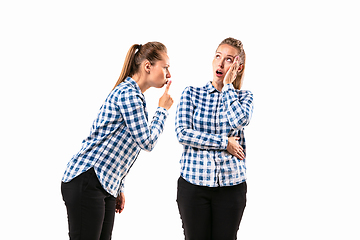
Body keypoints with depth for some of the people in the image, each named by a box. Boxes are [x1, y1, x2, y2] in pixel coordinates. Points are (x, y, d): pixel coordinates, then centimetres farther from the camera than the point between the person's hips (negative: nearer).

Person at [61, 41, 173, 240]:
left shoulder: (135, 96, 19)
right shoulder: (127, 93, -12)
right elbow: (147, 142, -12)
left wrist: (118, 189, 22)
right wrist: (163, 110, 2)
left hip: (105, 186, 10)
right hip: (86, 182, -10)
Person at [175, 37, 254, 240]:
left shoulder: (244, 97, 7)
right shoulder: (191, 94, 5)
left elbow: (239, 121, -16)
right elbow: (182, 133, -7)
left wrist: (228, 85, -6)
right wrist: (223, 142, -11)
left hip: (231, 184, 1)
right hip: (193, 183, 0)